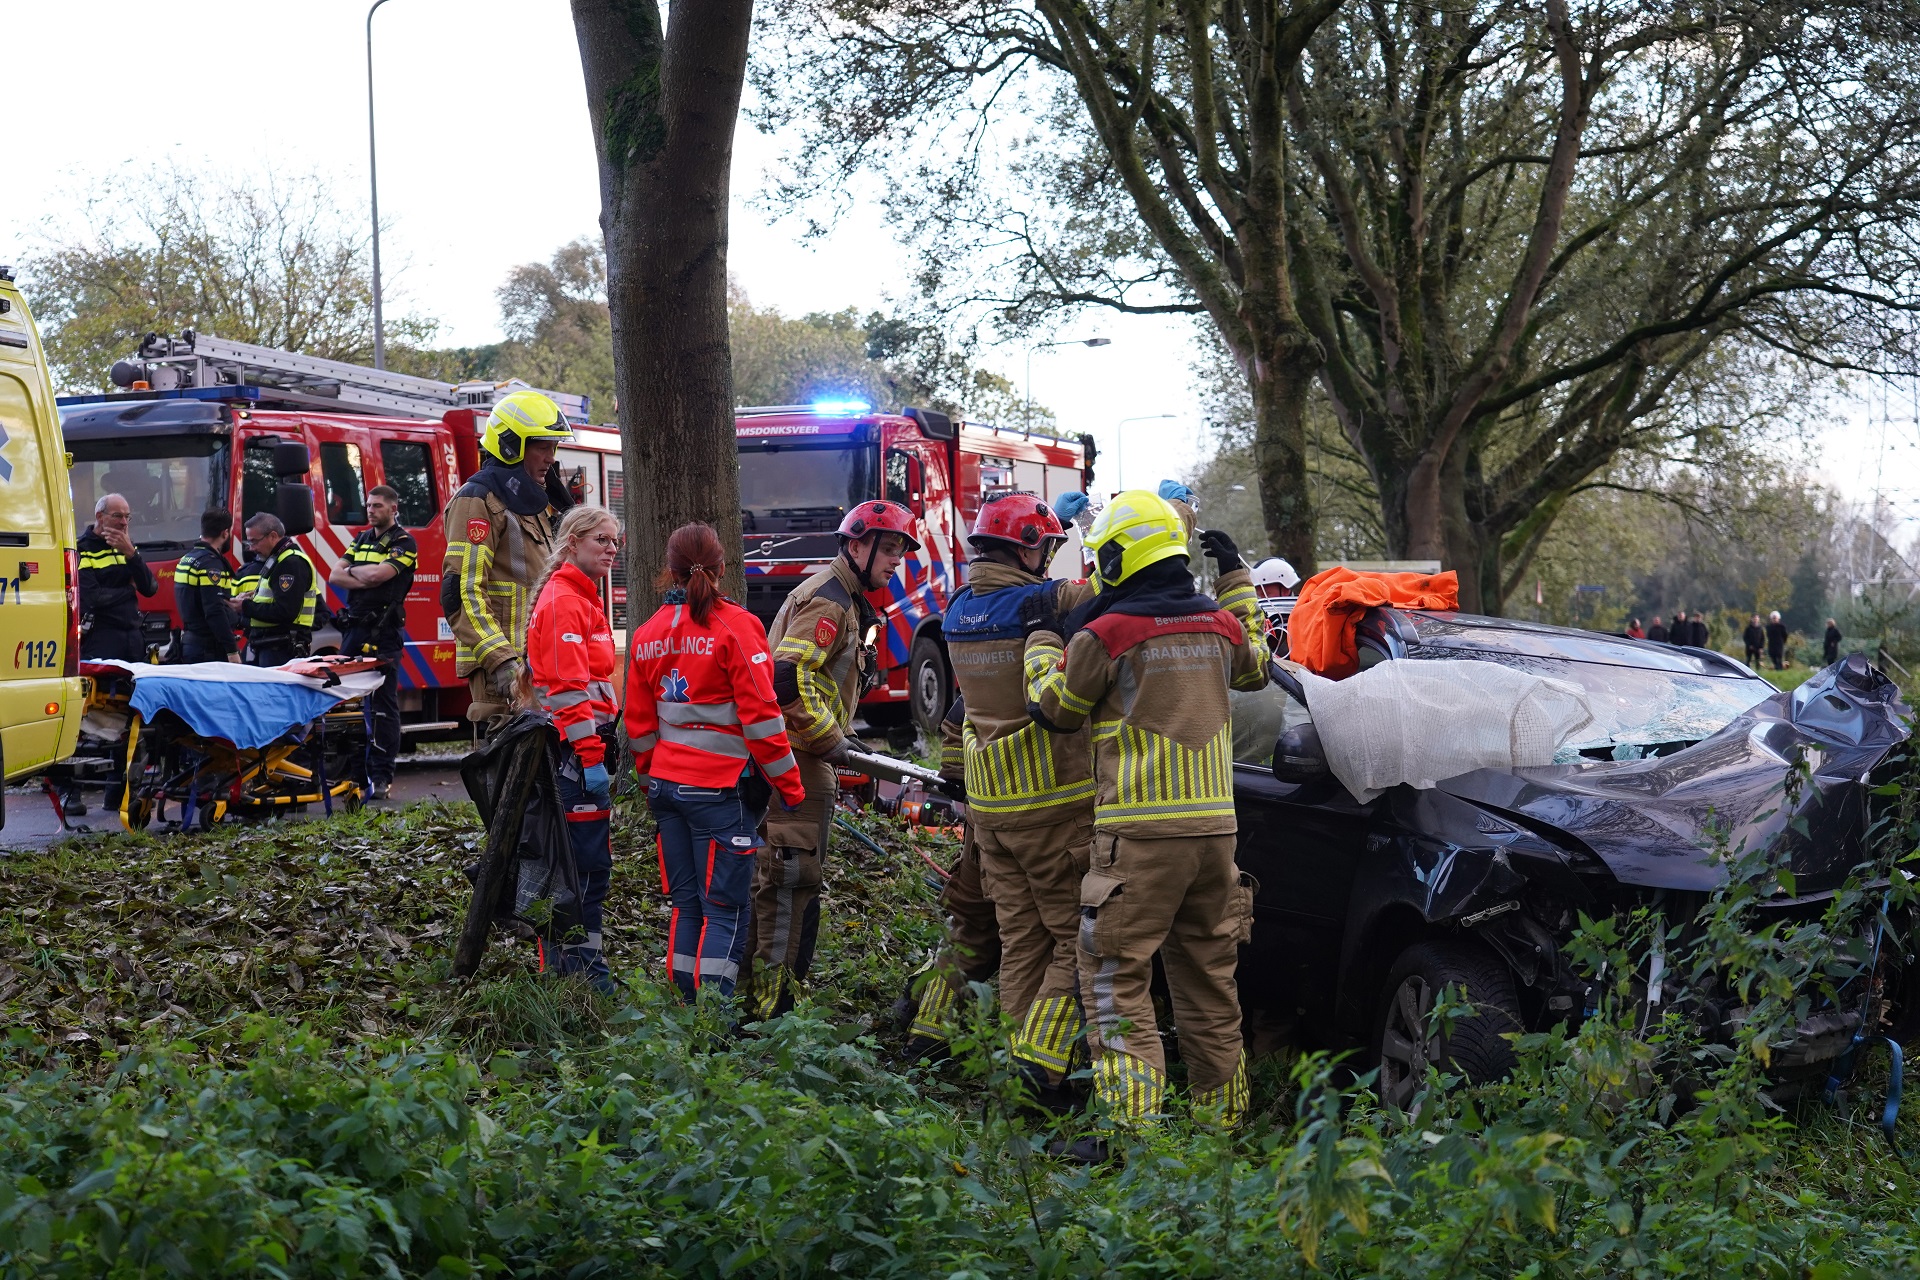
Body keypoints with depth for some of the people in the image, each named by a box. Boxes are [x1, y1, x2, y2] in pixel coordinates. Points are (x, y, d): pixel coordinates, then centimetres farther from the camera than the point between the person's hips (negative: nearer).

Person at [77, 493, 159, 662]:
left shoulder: (126, 546, 16)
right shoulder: (81, 550, -5)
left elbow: (150, 588, 4)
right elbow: (92, 597, -17)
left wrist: (131, 554, -9)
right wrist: (130, 588, -1)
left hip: (133, 635, 6)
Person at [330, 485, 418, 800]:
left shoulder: (404, 543, -3)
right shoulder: (361, 539, 18)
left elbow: (376, 574, -18)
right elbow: (335, 576, 8)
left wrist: (353, 570, 1)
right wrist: (365, 581, -8)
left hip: (384, 634, -7)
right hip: (354, 629, 7)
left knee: (382, 705, -4)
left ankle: (381, 776, -3)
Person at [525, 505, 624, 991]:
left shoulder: (582, 599, 20)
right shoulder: (563, 600, -12)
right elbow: (567, 687, -20)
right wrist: (591, 756, -23)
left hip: (584, 748, 11)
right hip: (573, 751, -11)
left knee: (594, 864, 13)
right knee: (582, 864, -8)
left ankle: (587, 968, 20)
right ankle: (573, 973, -4)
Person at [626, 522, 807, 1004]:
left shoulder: (648, 634, 7)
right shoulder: (735, 626, -11)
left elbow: (639, 725, 13)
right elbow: (760, 716, -13)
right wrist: (790, 785, -6)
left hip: (667, 783, 6)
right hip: (722, 786, -6)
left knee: (686, 903, 13)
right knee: (726, 908, -2)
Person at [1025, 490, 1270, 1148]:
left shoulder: (1104, 635, -9)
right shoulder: (1220, 626, 8)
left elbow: (1054, 708, 6)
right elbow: (1255, 666, 32)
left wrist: (1044, 641, 22)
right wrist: (1238, 579, 37)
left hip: (1142, 831, -6)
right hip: (1215, 824, 6)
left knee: (1114, 977, -2)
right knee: (1209, 980, 15)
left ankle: (1131, 1121, -11)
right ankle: (1223, 1113, 21)